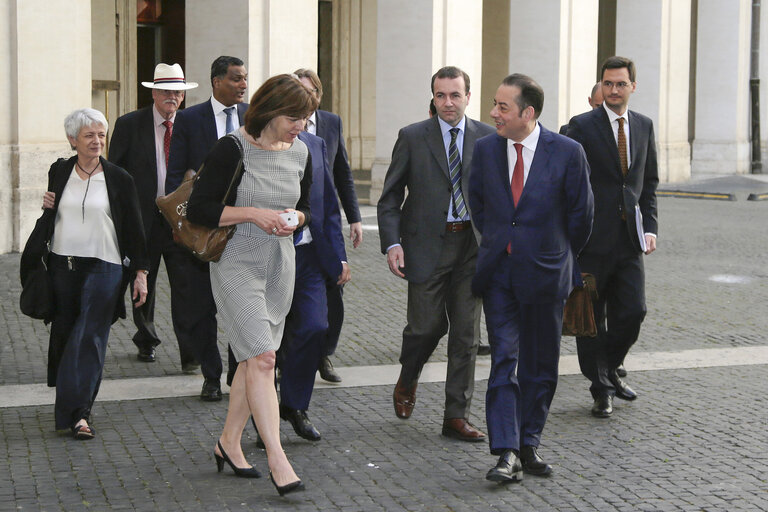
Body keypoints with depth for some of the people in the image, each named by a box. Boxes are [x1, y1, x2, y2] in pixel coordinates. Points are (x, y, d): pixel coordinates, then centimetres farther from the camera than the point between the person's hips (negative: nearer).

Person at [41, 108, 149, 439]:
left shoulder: (119, 179, 1)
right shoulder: (59, 172, 8)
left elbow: (133, 228, 3)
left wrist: (140, 272, -1)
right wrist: (47, 207, -2)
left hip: (103, 266, -3)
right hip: (62, 265, 3)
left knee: (90, 336, -10)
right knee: (63, 334, 8)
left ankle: (79, 412, -11)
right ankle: (67, 405, 24)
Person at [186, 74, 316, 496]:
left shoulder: (299, 153, 5)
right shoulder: (232, 149, -14)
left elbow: (305, 207, 18)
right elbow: (198, 209, -13)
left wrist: (295, 219, -5)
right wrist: (253, 214, -20)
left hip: (280, 265, 6)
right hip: (237, 265, -6)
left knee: (253, 358, 12)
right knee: (262, 358, -13)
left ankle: (229, 442, 27)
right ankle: (277, 460, -13)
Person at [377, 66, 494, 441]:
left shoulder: (487, 138, 6)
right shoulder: (412, 138, 1)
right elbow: (389, 197, 2)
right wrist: (392, 243, -10)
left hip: (472, 245, 2)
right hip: (427, 245, -2)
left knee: (466, 334, 3)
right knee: (427, 325, -3)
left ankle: (457, 416, 11)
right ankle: (407, 382, 29)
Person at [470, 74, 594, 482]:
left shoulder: (567, 153, -9)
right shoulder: (485, 149, 1)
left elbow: (581, 213, 2)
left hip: (545, 272, -1)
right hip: (498, 271, 1)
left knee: (540, 365, 8)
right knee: (503, 360, -6)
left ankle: (529, 444, 22)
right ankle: (506, 453, -8)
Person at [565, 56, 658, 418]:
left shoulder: (644, 126, 10)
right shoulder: (581, 127, -5)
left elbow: (649, 182, 15)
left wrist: (650, 226, 5)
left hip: (629, 239, 4)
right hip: (593, 238, -4)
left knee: (633, 311, 0)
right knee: (592, 317, 4)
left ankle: (609, 369, 26)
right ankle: (601, 388, 19)